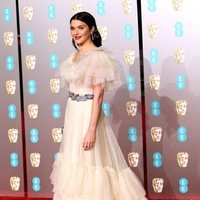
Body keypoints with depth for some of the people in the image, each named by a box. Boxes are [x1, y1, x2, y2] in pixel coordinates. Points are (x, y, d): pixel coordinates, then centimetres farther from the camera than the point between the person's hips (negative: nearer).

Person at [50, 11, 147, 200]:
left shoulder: (98, 56, -13)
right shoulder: (75, 56, 12)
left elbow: (98, 95, -18)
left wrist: (92, 129, -22)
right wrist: (71, 119, 18)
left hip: (88, 114, -8)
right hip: (73, 113, 8)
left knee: (90, 163, -3)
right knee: (75, 162, 14)